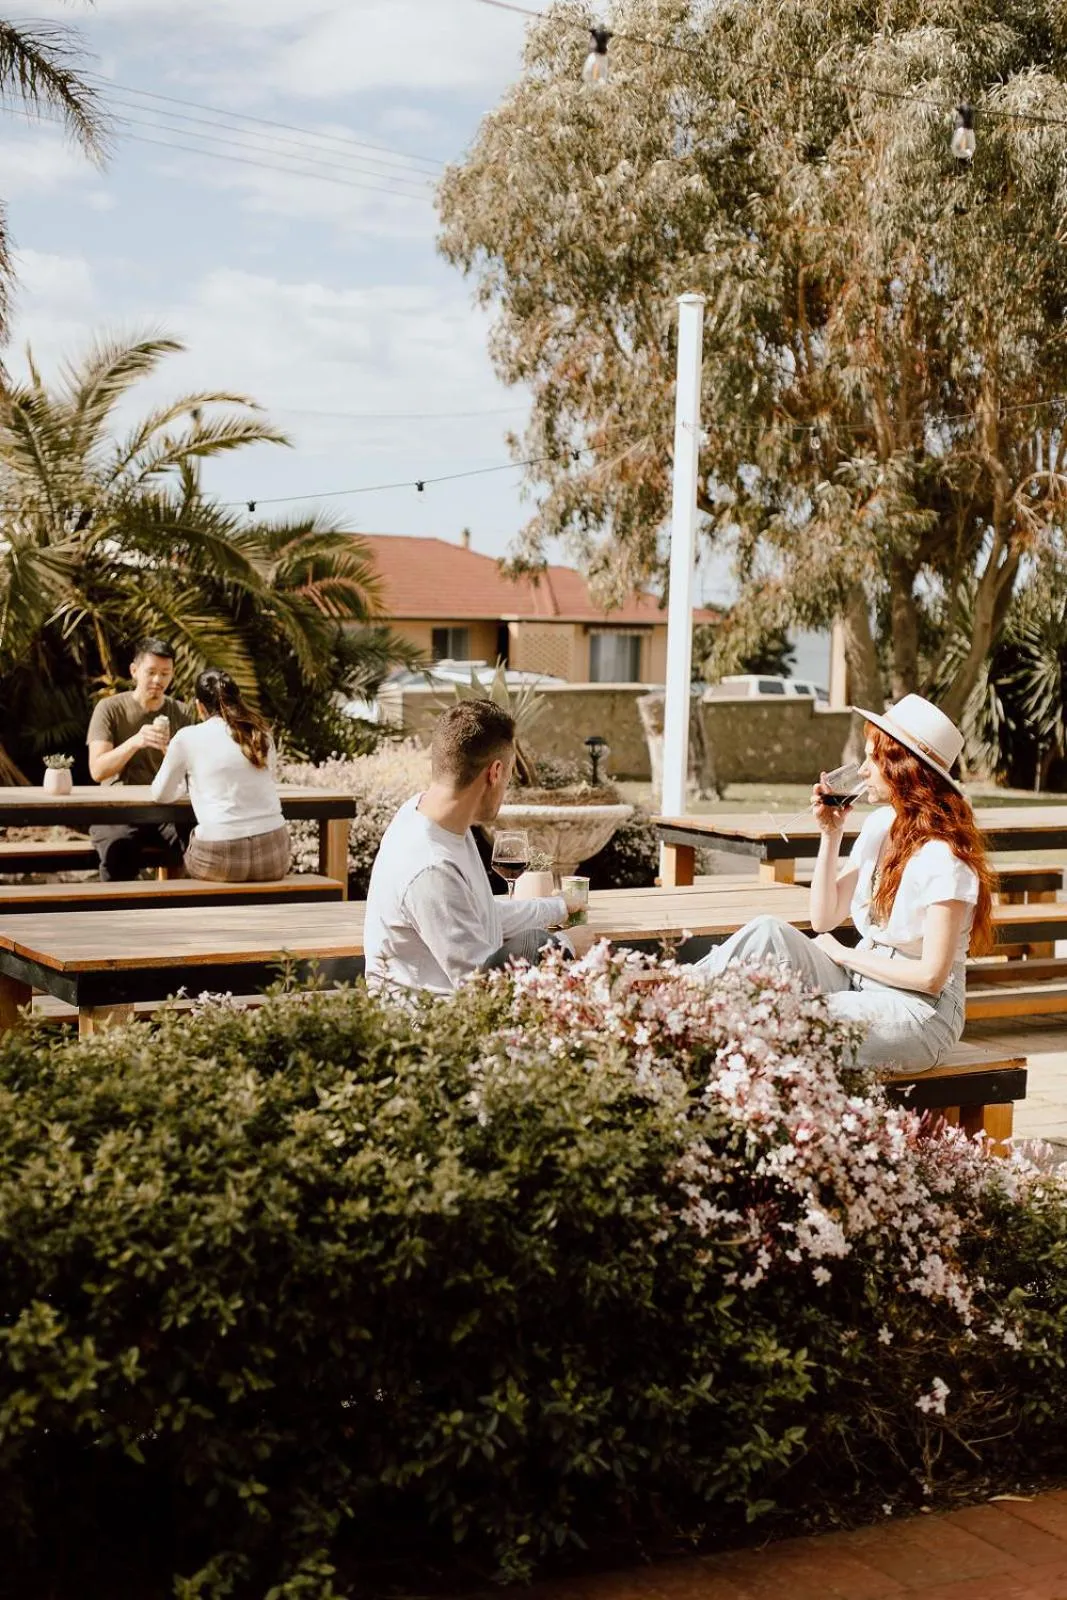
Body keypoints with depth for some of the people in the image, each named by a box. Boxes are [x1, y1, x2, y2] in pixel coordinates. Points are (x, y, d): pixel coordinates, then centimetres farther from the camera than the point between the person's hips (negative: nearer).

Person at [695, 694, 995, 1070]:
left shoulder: (944, 858, -18)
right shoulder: (879, 825, 6)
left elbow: (931, 977, -20)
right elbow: (824, 918, 8)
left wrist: (845, 955, -9)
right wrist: (830, 834, -1)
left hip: (921, 1014, -7)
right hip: (860, 989, 7)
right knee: (768, 932, -19)